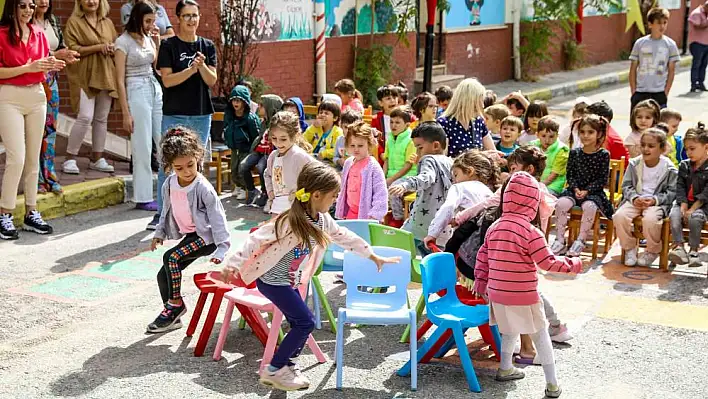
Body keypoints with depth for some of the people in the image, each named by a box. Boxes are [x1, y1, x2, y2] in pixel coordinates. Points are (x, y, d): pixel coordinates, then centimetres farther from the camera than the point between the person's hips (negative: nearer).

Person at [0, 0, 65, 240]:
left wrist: (50, 66, -4)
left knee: (33, 157, 8)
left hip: (36, 96, 6)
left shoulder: (39, 35, 9)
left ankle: (31, 213, 16)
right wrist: (28, 67, -20)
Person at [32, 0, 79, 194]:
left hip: (51, 81, 7)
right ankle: (37, 180, 7)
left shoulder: (53, 21, 11)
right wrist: (54, 55, -21)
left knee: (50, 129, 10)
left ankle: (49, 177, 18)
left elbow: (61, 47, 17)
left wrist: (66, 54, -5)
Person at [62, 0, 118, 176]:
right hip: (84, 77, -5)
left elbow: (116, 45, 21)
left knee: (102, 118, 7)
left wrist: (112, 49, -3)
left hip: (106, 76, 5)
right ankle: (70, 159, -3)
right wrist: (98, 47, -16)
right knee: (85, 117, -13)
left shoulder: (107, 22, 15)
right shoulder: (74, 21, -1)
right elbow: (72, 49, -9)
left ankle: (97, 159, 15)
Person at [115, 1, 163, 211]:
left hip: (156, 90, 6)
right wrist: (126, 113, -12)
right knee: (143, 147, -2)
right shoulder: (124, 41, -7)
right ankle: (143, 198, 7)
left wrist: (158, 41, 4)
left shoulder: (148, 39, 11)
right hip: (137, 92, -6)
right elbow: (120, 79, -9)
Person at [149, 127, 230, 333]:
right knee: (163, 275, 3)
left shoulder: (204, 189, -23)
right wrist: (159, 233, 14)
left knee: (171, 257, -24)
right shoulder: (169, 185, -4)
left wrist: (221, 249, -27)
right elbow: (166, 210, 15)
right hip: (189, 236, 7)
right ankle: (172, 316, 19)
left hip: (205, 236, -7)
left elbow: (217, 218, -22)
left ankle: (175, 303, -6)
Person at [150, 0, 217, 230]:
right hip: (174, 115, -3)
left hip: (201, 115, 3)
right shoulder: (168, 46, -2)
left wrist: (202, 65, -17)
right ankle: (162, 213, 3)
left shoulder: (207, 46, 8)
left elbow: (212, 81, 1)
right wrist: (191, 69, -20)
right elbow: (167, 80, -10)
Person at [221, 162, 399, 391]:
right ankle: (273, 371, 3)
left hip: (290, 281, 8)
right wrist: (233, 265, -24)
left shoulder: (322, 220, -2)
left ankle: (287, 365, 30)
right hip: (272, 281, -8)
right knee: (305, 323, -7)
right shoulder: (290, 223, -28)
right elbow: (256, 240, -25)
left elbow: (346, 237, 13)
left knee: (300, 324, 10)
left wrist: (374, 257, 22)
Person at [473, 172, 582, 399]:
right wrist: (572, 265, 2)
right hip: (524, 296, -6)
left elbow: (483, 257, 9)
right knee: (540, 336, 7)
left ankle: (505, 369, 41)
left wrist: (481, 282, 21)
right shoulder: (530, 232, -17)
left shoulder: (494, 228, 2)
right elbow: (548, 263, -14)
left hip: (497, 293, 6)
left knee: (510, 330, 28)